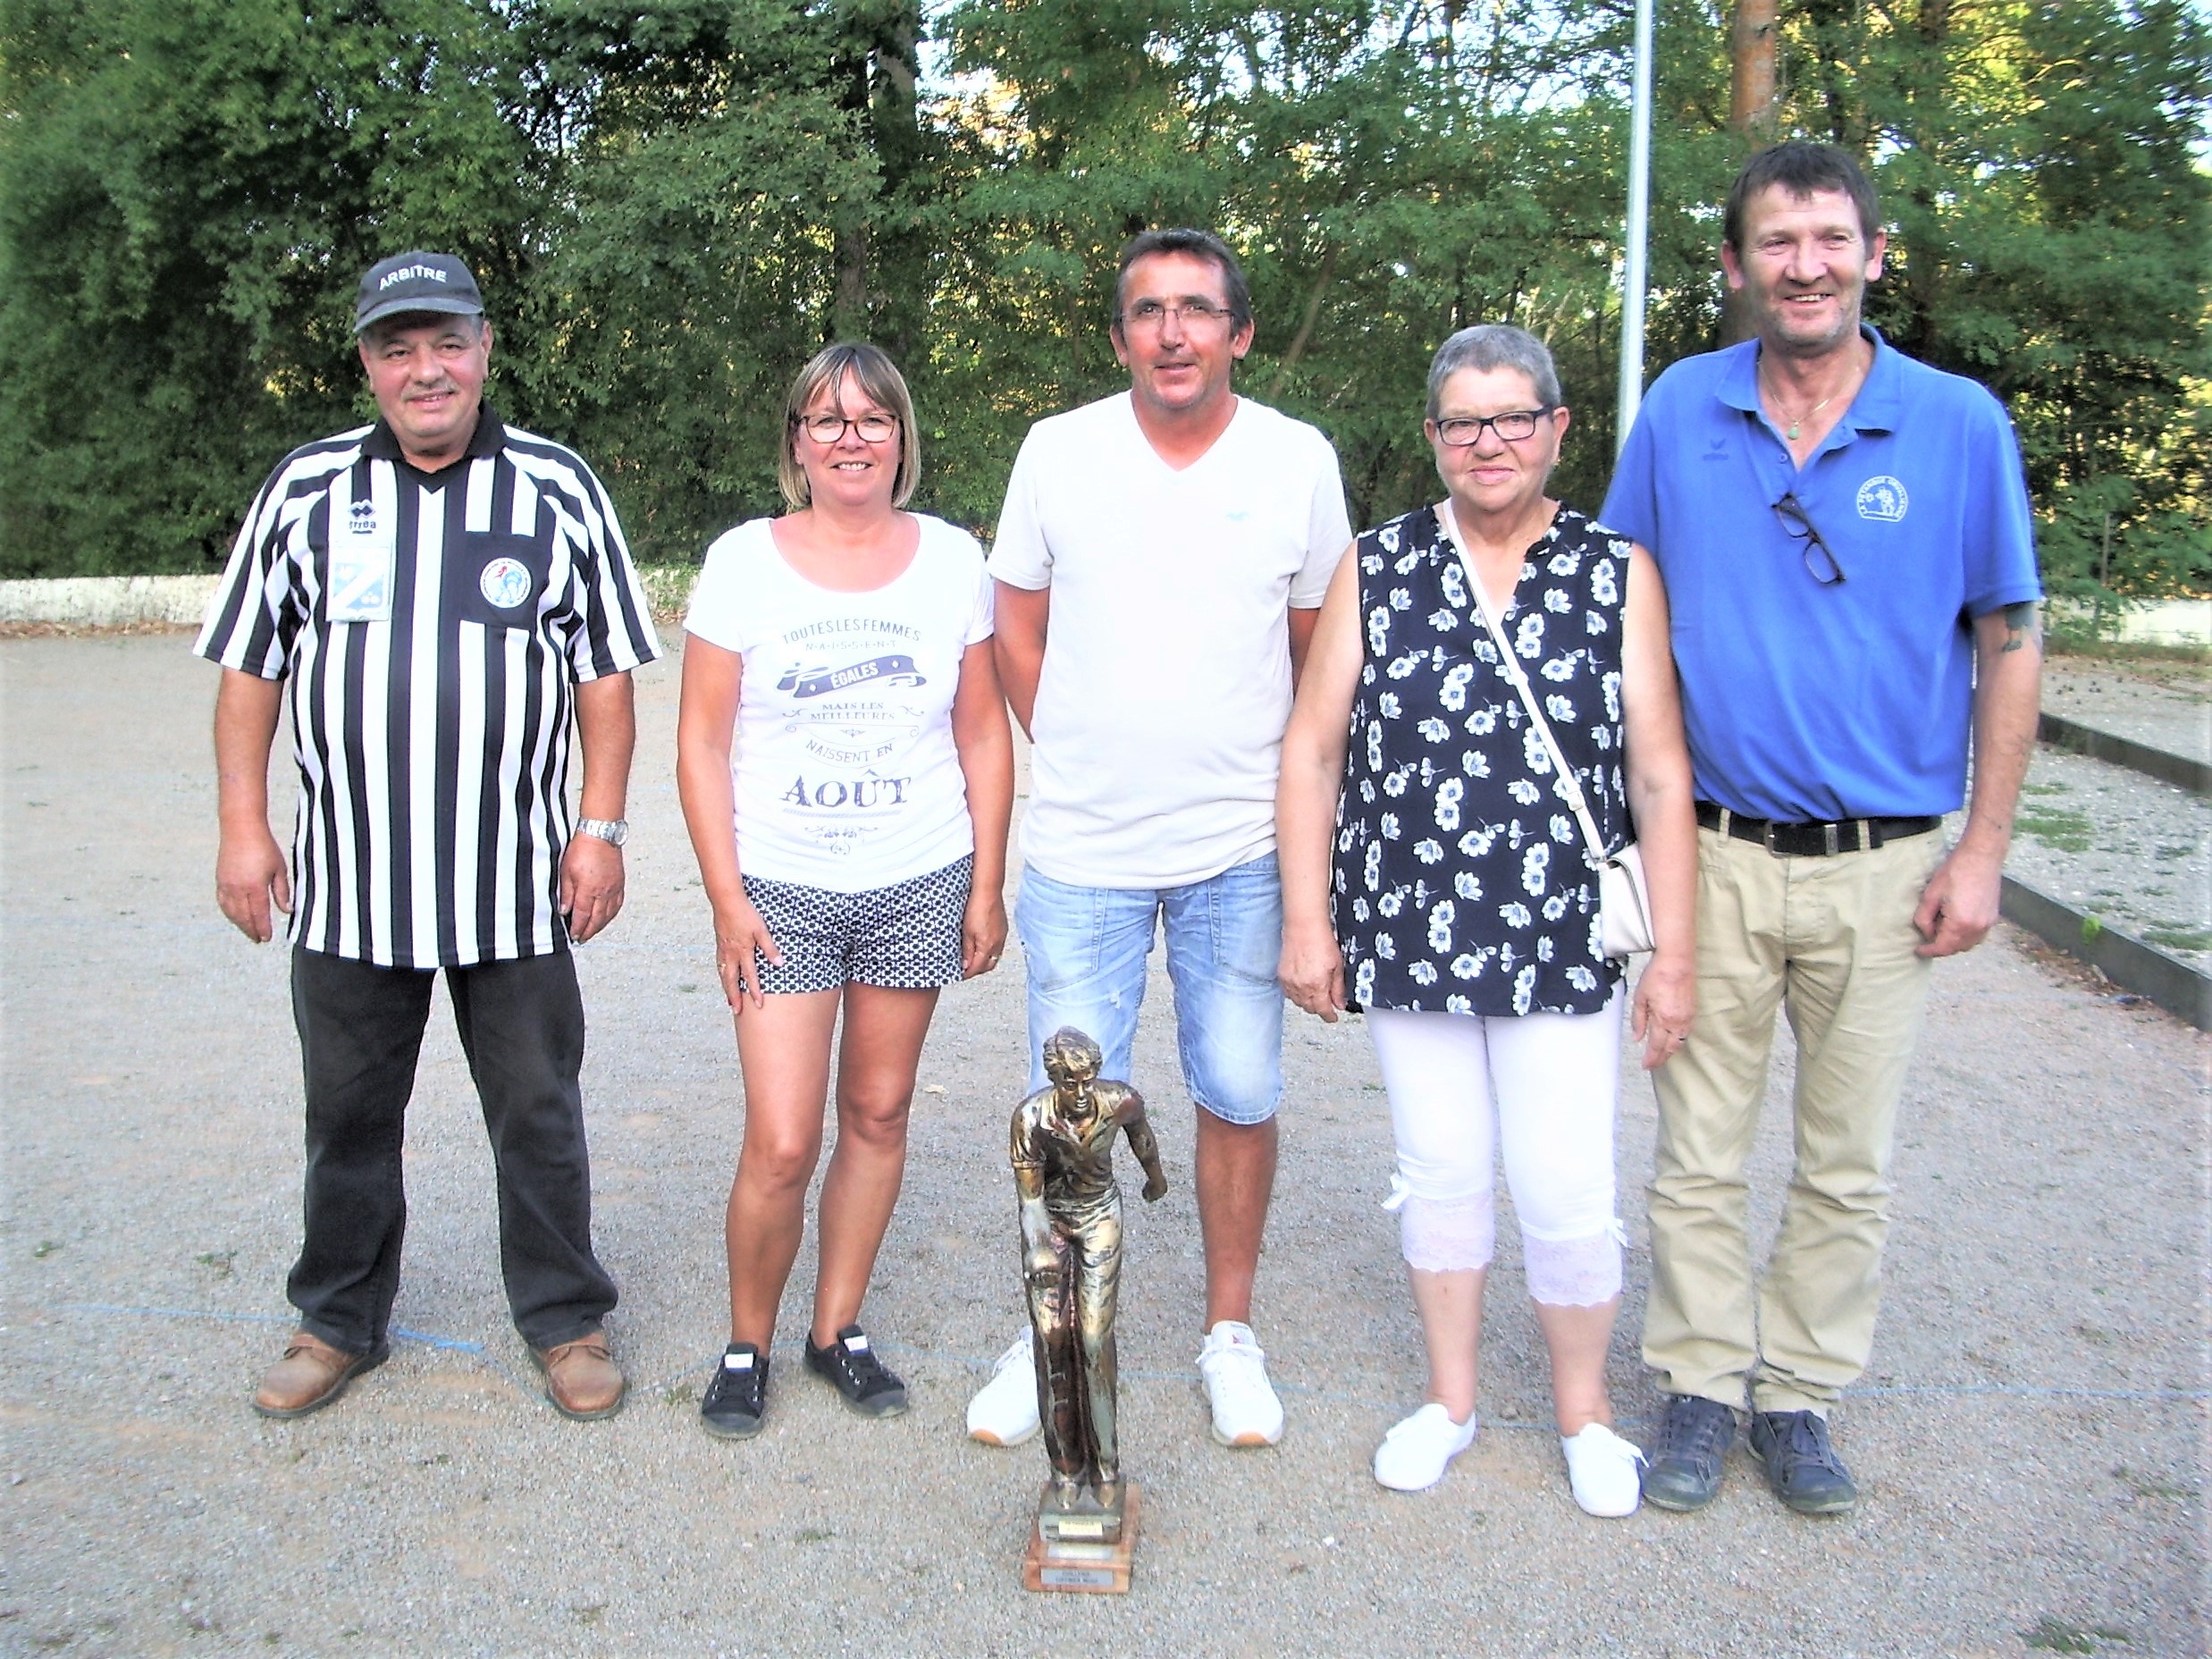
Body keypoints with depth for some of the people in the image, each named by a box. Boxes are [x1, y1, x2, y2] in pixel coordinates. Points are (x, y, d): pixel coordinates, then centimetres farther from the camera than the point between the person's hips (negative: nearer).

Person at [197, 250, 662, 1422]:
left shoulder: (558, 488, 1)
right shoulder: (307, 489, 4)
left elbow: (605, 672, 3)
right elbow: (249, 668, 8)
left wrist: (600, 827, -3)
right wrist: (242, 825, 2)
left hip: (515, 878, -1)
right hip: (347, 876, 2)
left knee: (538, 1112, 7)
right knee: (348, 1113, 14)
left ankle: (566, 1323, 23)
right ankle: (340, 1321, 31)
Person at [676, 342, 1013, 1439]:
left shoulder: (951, 560, 3)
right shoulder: (745, 562, -2)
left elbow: (983, 733, 7)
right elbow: (702, 740, -2)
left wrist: (986, 885, 4)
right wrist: (726, 897, -7)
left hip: (920, 887, 2)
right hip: (782, 891, -2)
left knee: (878, 1114, 10)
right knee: (781, 1144, -5)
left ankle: (839, 1328, 28)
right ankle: (746, 1347, 18)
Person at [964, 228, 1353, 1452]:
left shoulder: (1298, 460, -2)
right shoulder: (1058, 451, -2)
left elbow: (1319, 643, 9)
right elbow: (1019, 631, 8)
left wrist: (1289, 787, 8)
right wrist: (1077, 762, 6)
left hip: (1242, 848, 0)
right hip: (1081, 847, 0)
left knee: (1240, 1098, 7)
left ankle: (1230, 1331, 26)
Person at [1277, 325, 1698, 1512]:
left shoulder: (1618, 575, 1)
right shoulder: (1376, 568, 2)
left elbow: (1659, 774, -1)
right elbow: (1313, 749, 3)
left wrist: (1673, 952, -4)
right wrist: (1307, 920, -2)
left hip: (1562, 944, -1)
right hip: (1407, 934, 1)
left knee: (1567, 1192, 2)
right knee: (1441, 1173, 13)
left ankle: (1583, 1408, 28)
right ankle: (1450, 1396, 33)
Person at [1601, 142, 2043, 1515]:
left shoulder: (1960, 424, -3)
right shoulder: (1680, 411, 1)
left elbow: (2010, 642, 1)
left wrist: (1983, 853, -3)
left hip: (1885, 869, 0)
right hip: (1713, 855, 1)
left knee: (1849, 1164, 11)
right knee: (1701, 1152, 8)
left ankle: (1802, 1395, 27)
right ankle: (1702, 1388, 24)